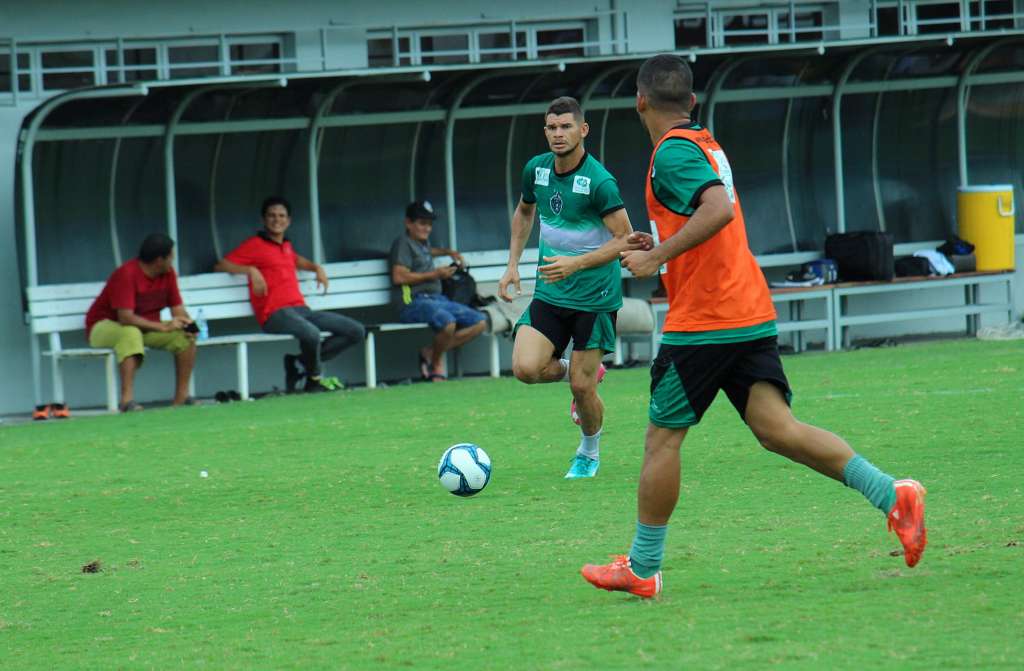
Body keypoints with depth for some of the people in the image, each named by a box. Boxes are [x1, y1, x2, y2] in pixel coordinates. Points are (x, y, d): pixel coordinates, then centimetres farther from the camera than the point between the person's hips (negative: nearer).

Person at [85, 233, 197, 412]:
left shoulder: (168, 274, -3)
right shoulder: (127, 274, -27)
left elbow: (178, 309, 1)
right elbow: (126, 318, -34)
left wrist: (187, 323, -23)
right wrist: (163, 327, -36)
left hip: (145, 326, 7)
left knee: (185, 336, -14)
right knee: (131, 333, -41)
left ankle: (181, 397, -11)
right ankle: (127, 400, -44)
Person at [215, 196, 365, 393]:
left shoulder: (286, 246, 25)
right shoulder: (254, 245, 4)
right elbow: (220, 265, -3)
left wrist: (317, 267, 29)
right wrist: (250, 270, -17)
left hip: (301, 309, 8)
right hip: (275, 314, -8)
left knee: (356, 331, -2)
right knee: (311, 333, -39)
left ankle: (300, 361, -3)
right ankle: (315, 379, -9)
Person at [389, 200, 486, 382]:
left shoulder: (423, 243, 25)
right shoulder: (403, 243, -2)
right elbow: (399, 277, -16)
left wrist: (448, 252, 34)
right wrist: (433, 274, -13)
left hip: (437, 299, 9)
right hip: (413, 303, -9)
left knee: (480, 322, -2)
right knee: (447, 322, -37)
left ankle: (431, 352, -4)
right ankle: (437, 363, -8)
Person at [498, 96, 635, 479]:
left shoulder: (600, 182, -19)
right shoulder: (536, 169, 1)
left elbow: (625, 240, -16)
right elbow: (524, 211, 22)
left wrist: (576, 263, -26)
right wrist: (513, 265, 13)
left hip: (595, 297, -5)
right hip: (550, 293, 5)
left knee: (581, 387, -3)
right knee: (526, 368, -14)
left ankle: (589, 451, 26)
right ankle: (586, 373, 18)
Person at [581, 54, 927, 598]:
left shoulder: (673, 151, -11)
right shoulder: (707, 146, 18)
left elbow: (719, 209, -27)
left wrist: (657, 258, -22)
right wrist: (659, 245, 24)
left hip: (701, 323, -8)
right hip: (751, 314, 8)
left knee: (661, 438, 4)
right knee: (776, 428, -1)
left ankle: (642, 568, 11)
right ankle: (890, 496, -16)